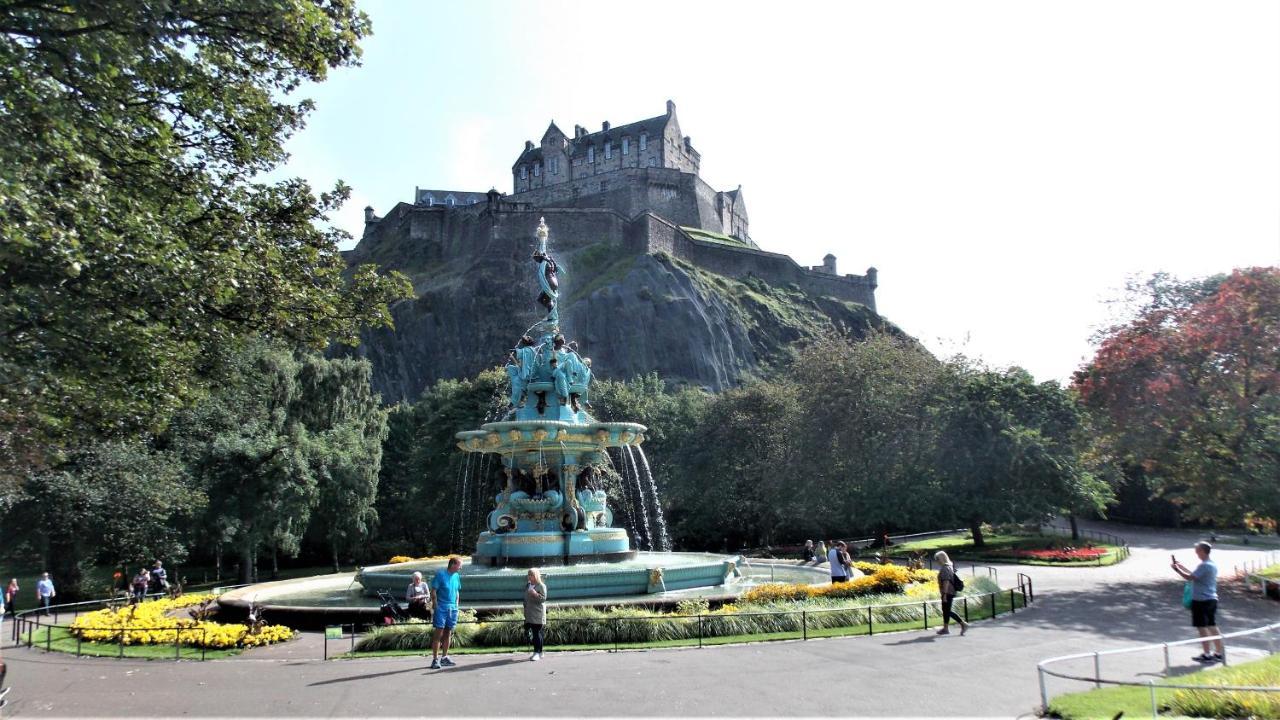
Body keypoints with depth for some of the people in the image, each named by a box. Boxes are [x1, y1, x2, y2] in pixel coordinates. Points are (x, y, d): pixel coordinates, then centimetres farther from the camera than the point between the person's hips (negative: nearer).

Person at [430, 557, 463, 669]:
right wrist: (435, 606, -12)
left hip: (452, 608, 6)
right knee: (439, 633, -6)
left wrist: (456, 605, 13)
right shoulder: (440, 574, -9)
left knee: (447, 633, 11)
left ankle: (444, 658, 19)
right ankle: (435, 659, -3)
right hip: (441, 608, -6)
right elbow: (433, 591, -9)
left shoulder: (456, 576, 10)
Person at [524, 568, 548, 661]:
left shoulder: (541, 586, -7)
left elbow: (543, 598, -13)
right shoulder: (527, 586, 15)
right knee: (533, 633, 9)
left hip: (538, 615, -7)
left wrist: (536, 594, -28)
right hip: (529, 614, 7)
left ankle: (537, 653, -7)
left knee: (537, 633, -8)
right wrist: (525, 611, 20)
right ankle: (539, 652, 17)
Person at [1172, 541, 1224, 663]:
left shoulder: (1204, 566, -18)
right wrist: (1180, 565, 20)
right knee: (1212, 626, 13)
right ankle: (1219, 653, 17)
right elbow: (1194, 574, 18)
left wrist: (1177, 569, -10)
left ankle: (1207, 655, 3)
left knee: (1202, 627, 0)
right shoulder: (1212, 565, 11)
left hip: (1201, 601, -8)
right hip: (1212, 599, 8)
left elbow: (1190, 577, -20)